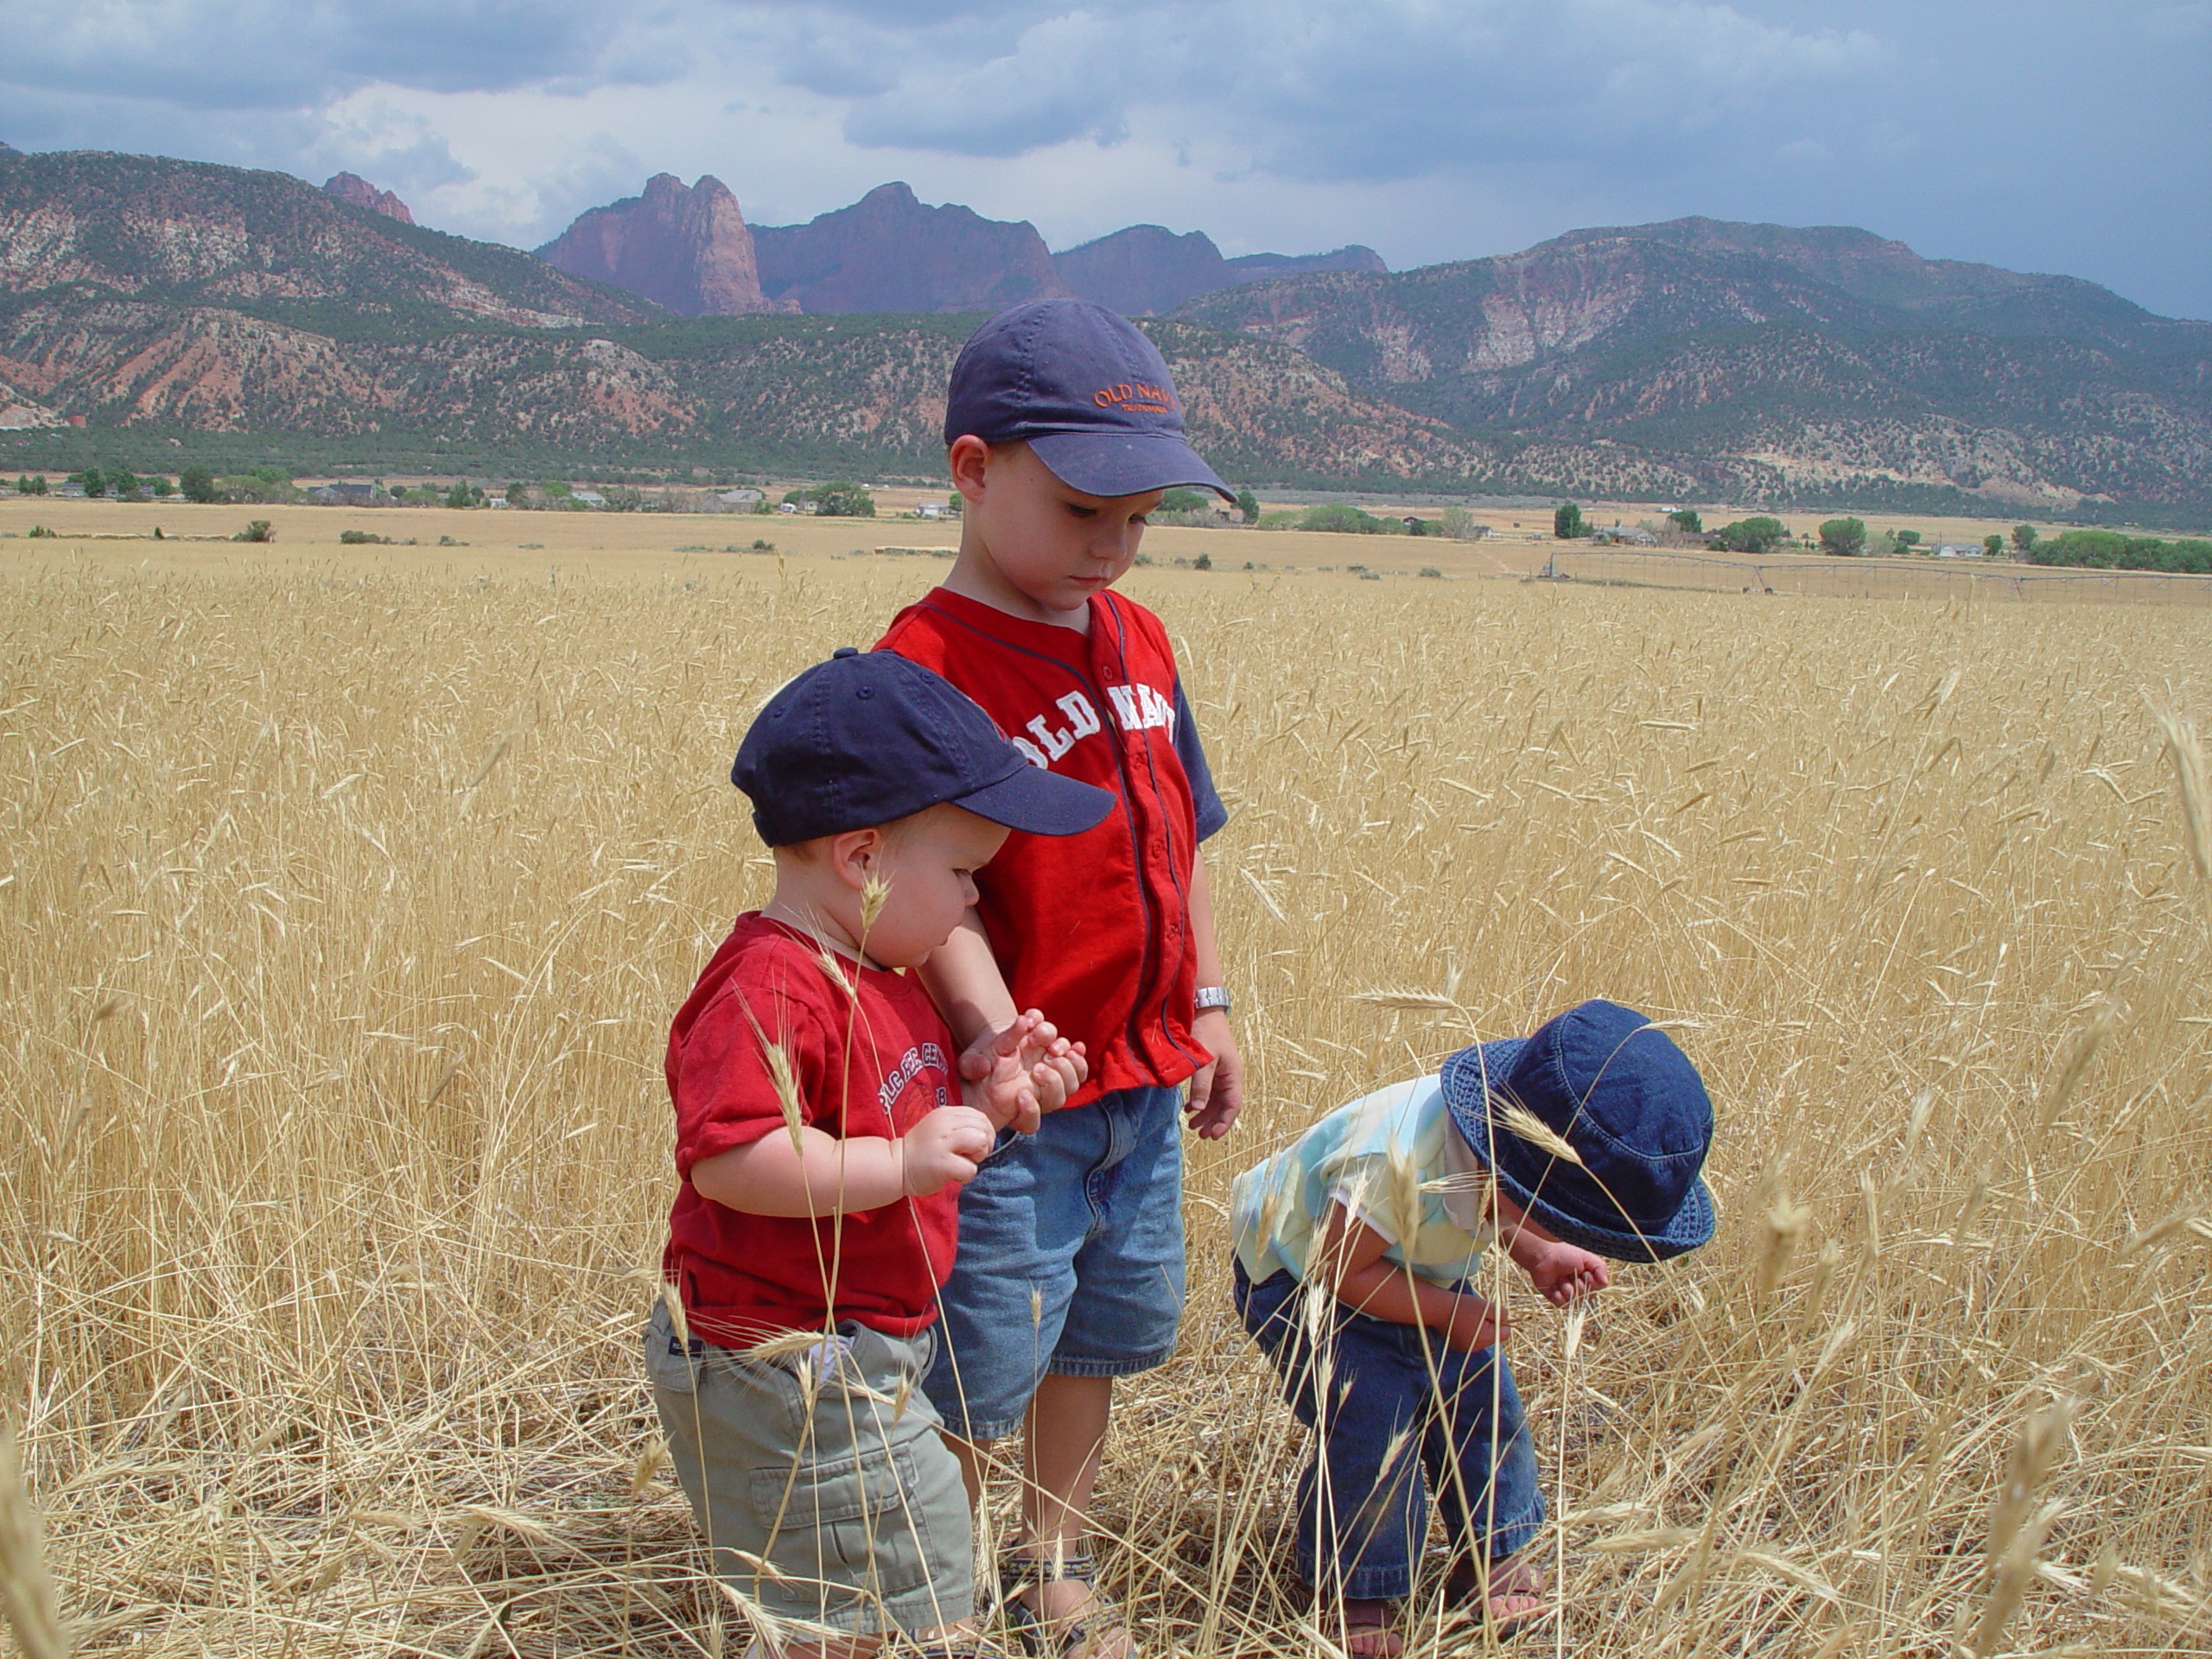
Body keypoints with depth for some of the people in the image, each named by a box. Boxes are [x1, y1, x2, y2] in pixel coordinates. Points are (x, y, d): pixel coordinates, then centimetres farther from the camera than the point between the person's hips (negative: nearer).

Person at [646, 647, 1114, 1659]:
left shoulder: (875, 982, 12)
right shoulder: (770, 990, -23)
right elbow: (727, 1156, -33)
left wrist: (983, 1099, 5)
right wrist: (900, 1163, -33)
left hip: (856, 1356, 11)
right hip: (781, 1370, -10)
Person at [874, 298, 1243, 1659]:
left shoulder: (1138, 637, 7)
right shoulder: (928, 664, -18)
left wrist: (1207, 1007, 13)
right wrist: (997, 1038, -35)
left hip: (1142, 1082, 8)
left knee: (1109, 1324, 21)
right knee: (980, 1361, 3)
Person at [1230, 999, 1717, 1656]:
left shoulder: (1516, 1144, -19)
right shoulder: (1397, 1163, -44)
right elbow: (1339, 1269, -32)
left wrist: (1541, 1258, -14)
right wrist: (1448, 1313, -28)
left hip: (1421, 1272, 7)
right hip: (1301, 1274, -7)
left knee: (1478, 1392, 3)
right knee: (1371, 1418, -17)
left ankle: (1491, 1557, 23)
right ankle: (1353, 1592, 3)